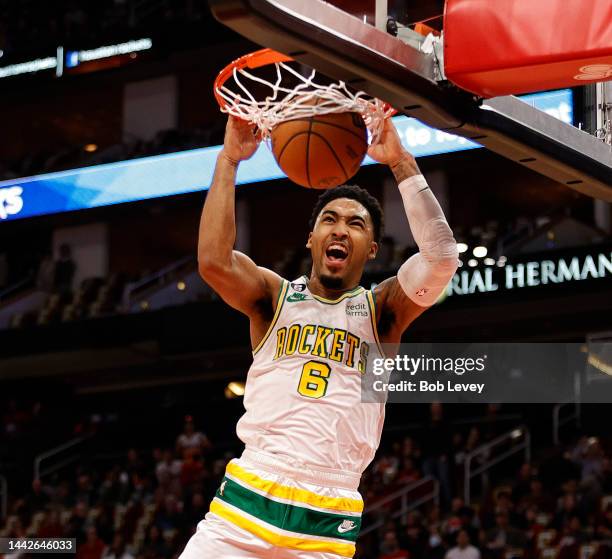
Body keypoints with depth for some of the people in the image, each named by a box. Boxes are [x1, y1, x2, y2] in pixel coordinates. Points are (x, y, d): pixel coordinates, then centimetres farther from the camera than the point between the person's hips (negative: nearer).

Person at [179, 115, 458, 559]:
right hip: (245, 503, 0)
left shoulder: (381, 311, 9)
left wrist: (401, 163, -11)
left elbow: (441, 258, -10)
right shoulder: (274, 297, 10)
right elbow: (214, 261, -10)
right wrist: (229, 160, -7)